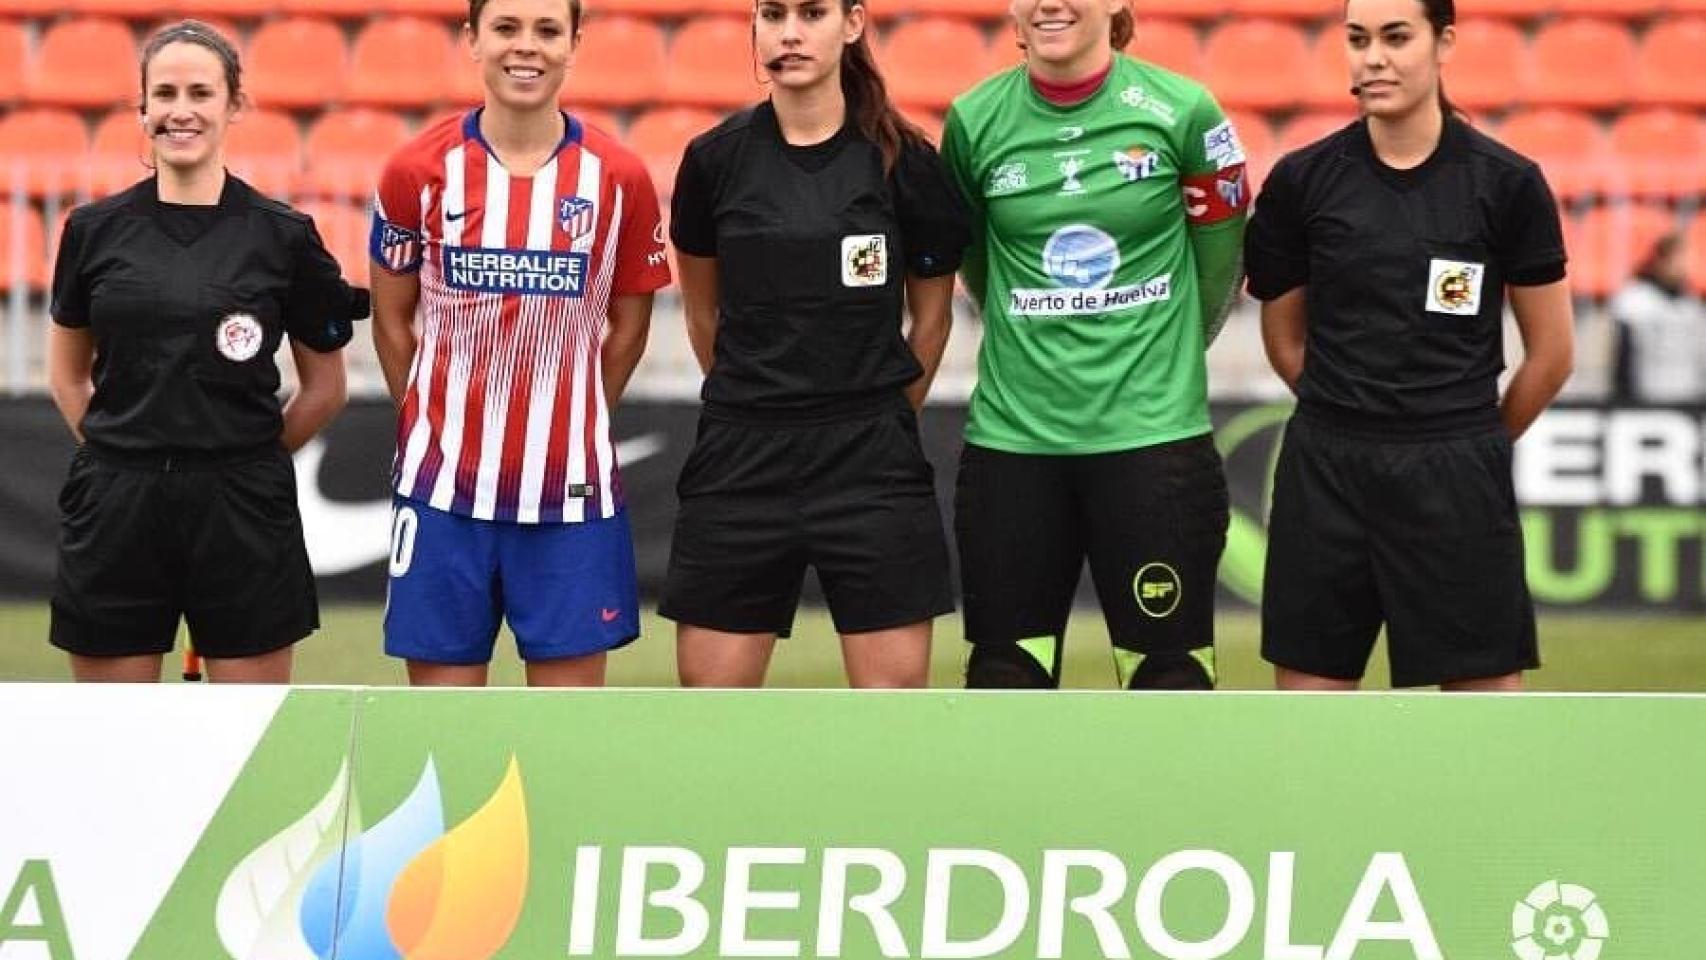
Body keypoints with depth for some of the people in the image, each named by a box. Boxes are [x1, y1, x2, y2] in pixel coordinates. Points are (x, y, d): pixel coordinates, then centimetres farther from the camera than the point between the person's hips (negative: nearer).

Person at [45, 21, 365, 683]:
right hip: (115, 506, 2)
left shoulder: (283, 236, 0)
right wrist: (119, 451, 7)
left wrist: (251, 458, 7)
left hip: (240, 511, -2)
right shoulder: (96, 230, 5)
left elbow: (325, 388, 9)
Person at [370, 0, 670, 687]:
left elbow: (628, 325, 10)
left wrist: (570, 426, 9)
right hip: (445, 485, 0)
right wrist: (434, 427, 8)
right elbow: (392, 319, 8)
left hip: (570, 489, 0)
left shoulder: (618, 177, -2)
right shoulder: (420, 170, -2)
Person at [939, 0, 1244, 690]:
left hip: (1153, 433, -2)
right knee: (1005, 676, 5)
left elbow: (1218, 266, 7)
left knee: (1168, 675, 0)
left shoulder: (1181, 111, -6)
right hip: (1011, 442, 2)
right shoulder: (975, 121, -1)